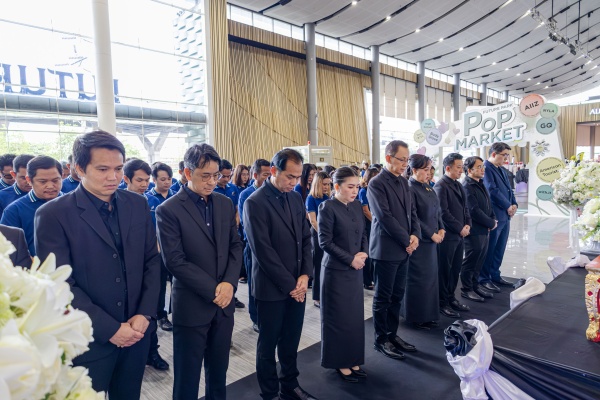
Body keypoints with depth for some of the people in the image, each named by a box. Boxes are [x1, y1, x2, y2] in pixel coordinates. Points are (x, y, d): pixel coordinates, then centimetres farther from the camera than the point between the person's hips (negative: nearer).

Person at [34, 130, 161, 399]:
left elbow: (152, 261, 3)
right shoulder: (53, 215, -12)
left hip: (136, 330, 4)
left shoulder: (138, 205, 0)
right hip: (88, 339, -3)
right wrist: (109, 329, -15)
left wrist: (145, 313, -6)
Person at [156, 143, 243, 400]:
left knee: (218, 369, 20)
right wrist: (212, 290, -16)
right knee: (188, 375, 13)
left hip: (224, 302, 5)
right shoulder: (168, 210, -12)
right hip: (192, 306, -4)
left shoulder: (225, 204, 4)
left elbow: (236, 246, 6)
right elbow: (174, 261, -16)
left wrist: (229, 283, -9)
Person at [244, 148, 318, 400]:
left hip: (297, 285, 6)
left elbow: (306, 238, 9)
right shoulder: (255, 203, -15)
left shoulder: (296, 199, 6)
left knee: (291, 342, 18)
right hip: (272, 288, -6)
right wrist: (289, 285, -14)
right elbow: (263, 251, -18)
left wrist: (305, 275, -3)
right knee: (268, 345, 12)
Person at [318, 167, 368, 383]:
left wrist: (363, 254, -6)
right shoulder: (327, 207, -13)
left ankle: (353, 360, 28)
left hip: (356, 270, 6)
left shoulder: (357, 206, 6)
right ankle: (340, 362, 23)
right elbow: (325, 242, -15)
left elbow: (363, 233, 13)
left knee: (356, 316, 12)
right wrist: (350, 259, -14)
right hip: (336, 270, -6)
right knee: (339, 317, 6)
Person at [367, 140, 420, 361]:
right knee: (383, 298, 6)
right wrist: (407, 240, -13)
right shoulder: (376, 183, -14)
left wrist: (415, 235, -3)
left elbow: (412, 211, 13)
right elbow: (384, 217, -19)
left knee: (397, 296, 16)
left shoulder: (403, 182, 11)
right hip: (386, 249, -7)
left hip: (403, 249, 8)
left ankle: (392, 334, 30)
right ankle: (381, 339, 20)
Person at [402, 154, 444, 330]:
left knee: (431, 277, 14)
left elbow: (437, 210, 15)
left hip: (431, 240, 8)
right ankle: (416, 317, 15)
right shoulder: (409, 189, -15)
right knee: (418, 279, 2)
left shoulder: (427, 187, 10)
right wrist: (432, 234, -14)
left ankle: (428, 315, 27)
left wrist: (441, 229, 1)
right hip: (418, 241, -8)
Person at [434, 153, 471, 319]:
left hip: (459, 235, 8)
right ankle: (442, 303, 14)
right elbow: (443, 212, -19)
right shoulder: (440, 186, -14)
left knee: (455, 269, 14)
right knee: (444, 270, 2)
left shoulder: (458, 185, 13)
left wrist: (467, 224, 2)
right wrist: (460, 228, -13)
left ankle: (451, 298, 27)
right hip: (447, 235, -8)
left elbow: (464, 207, 18)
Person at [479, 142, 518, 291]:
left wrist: (514, 204, 1)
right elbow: (492, 191, -20)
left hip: (505, 216, 9)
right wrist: (508, 206, -12)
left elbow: (509, 189, 19)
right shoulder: (485, 168, -14)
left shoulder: (502, 170, 17)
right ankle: (484, 279, 11)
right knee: (489, 249, 0)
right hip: (493, 216, -9)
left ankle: (495, 275, 27)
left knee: (499, 249, 15)